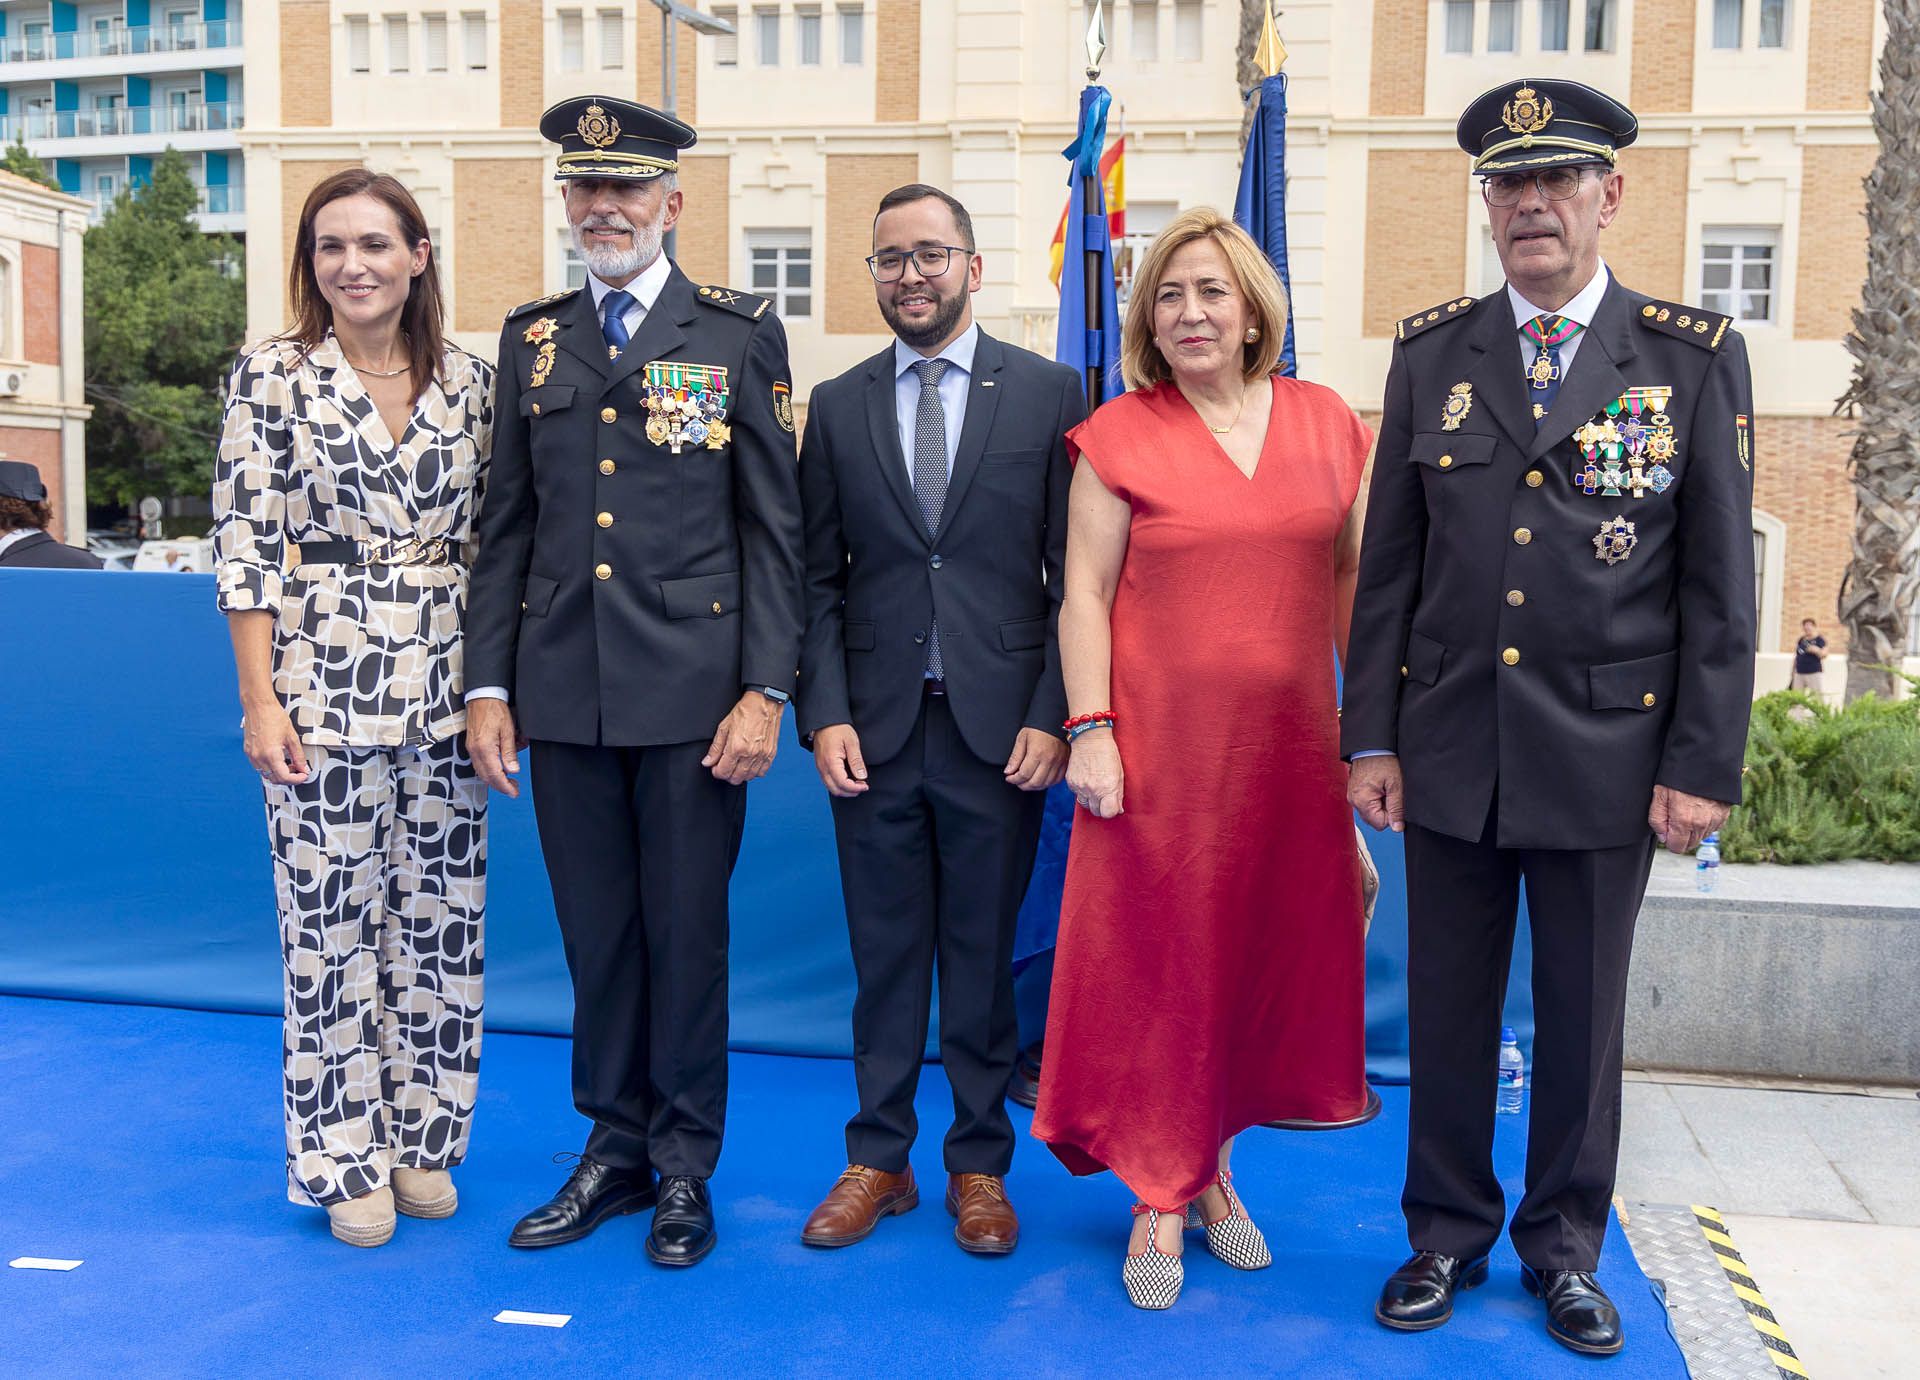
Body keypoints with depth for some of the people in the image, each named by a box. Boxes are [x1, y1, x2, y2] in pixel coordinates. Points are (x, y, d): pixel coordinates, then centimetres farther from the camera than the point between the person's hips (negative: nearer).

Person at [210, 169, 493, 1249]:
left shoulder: (470, 380, 6)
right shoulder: (272, 377, -1)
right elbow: (245, 546, -4)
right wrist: (260, 701, -9)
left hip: (446, 687, 3)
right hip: (322, 683, -3)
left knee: (444, 918, 8)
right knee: (332, 922, 4)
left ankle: (423, 1141, 26)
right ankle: (349, 1160, 21)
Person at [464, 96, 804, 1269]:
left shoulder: (741, 334, 2)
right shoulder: (533, 340, 12)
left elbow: (775, 530, -2)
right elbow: (508, 527, 12)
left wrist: (766, 690, -9)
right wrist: (490, 683, 5)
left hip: (693, 691, -3)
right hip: (564, 692, 3)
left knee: (687, 932, 5)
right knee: (596, 935, 11)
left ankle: (684, 1167, 21)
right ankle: (615, 1148, 27)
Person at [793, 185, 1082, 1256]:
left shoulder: (1049, 393, 2)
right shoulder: (837, 406, 9)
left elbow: (1075, 573, -1)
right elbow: (819, 578, 7)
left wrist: (1052, 717, -8)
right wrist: (826, 716, -3)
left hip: (998, 728, -2)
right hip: (874, 731, 2)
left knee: (984, 957, 8)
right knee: (885, 955, 10)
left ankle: (980, 1166, 23)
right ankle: (880, 1160, 24)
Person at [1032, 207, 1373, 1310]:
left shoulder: (1328, 424, 7)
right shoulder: (1121, 435, -1)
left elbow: (1356, 582, 10)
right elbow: (1085, 594, -4)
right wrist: (1090, 733, -11)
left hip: (1289, 747, 3)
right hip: (1161, 748, -3)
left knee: (1262, 954, 11)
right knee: (1157, 960, 4)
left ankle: (1216, 1168, 30)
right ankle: (1161, 1200, 19)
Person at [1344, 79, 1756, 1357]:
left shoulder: (1695, 357, -1)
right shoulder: (1433, 352, 4)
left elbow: (1720, 583, -2)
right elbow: (1389, 564, 5)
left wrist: (1703, 766, -6)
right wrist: (1371, 738, 2)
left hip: (1605, 757, -1)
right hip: (1449, 753, 2)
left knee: (1583, 1021, 11)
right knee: (1449, 1011, 11)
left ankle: (1565, 1248, 31)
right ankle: (1448, 1235, 30)